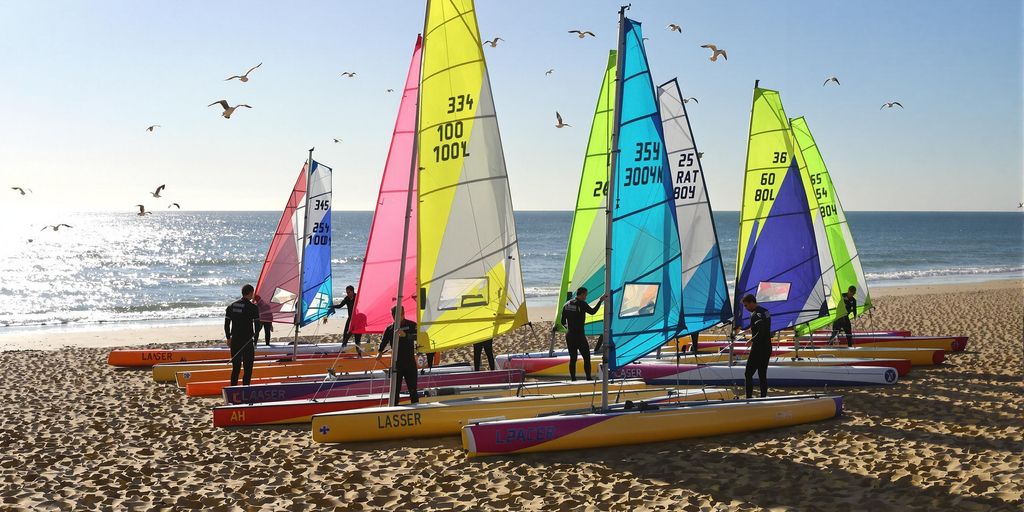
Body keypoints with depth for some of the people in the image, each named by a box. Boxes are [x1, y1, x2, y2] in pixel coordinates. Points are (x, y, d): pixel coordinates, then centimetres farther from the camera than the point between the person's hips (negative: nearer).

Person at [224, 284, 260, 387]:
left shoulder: (231, 306, 7)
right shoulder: (253, 307, -8)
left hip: (234, 341, 5)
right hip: (247, 341, -5)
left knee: (235, 367, 12)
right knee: (248, 368, 2)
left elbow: (226, 324, 8)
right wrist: (255, 340, 4)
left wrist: (228, 337, 17)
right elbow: (257, 325, -7)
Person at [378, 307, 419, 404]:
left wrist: (405, 335, -31)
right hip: (396, 363, 1)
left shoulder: (411, 325, 2)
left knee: (412, 388, 1)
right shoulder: (390, 329, 6)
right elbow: (383, 342, -1)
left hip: (410, 362, -1)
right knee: (395, 389, 1)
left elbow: (416, 336, -14)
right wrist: (379, 352, -19)